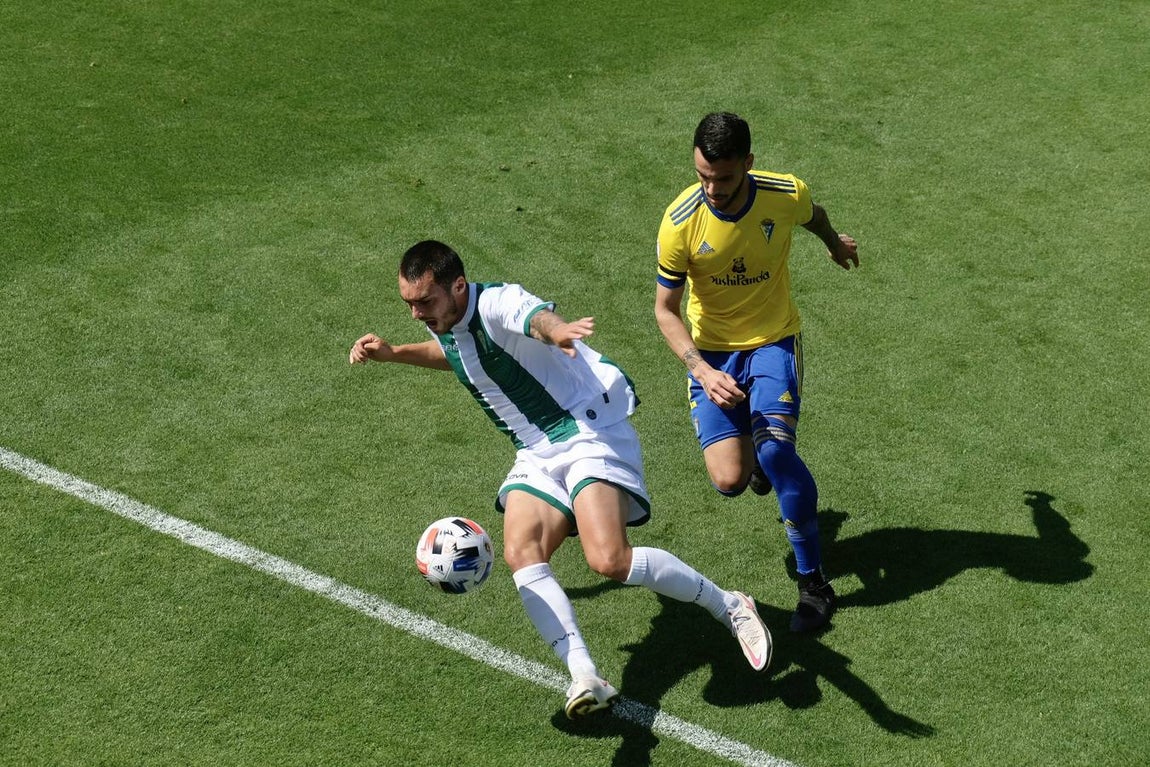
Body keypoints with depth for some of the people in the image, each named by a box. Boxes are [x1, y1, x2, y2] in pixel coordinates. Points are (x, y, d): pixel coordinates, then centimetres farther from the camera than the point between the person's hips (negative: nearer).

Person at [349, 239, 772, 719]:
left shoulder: (498, 303, -18)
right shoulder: (444, 323, 9)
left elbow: (540, 318, -43)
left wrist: (558, 331, -67)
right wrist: (392, 353, 22)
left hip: (591, 432, -8)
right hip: (537, 456, 8)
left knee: (609, 559, -24)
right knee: (520, 553, -20)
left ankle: (730, 607, -3)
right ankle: (586, 679, -26)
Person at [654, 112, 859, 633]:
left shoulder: (787, 195, -17)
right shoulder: (680, 222, -21)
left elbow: (813, 215, 10)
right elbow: (665, 309, -10)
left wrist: (835, 244, 33)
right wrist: (701, 369, -25)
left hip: (774, 341, 0)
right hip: (712, 351, 0)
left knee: (775, 452, -24)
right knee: (729, 480, -12)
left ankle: (814, 582, -6)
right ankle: (761, 454, 30)